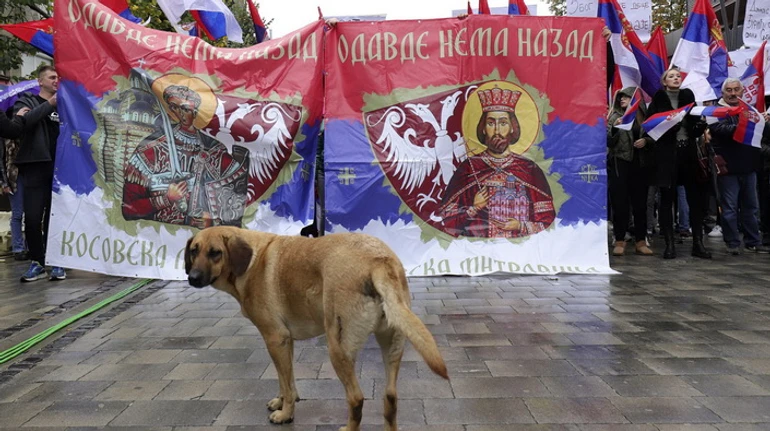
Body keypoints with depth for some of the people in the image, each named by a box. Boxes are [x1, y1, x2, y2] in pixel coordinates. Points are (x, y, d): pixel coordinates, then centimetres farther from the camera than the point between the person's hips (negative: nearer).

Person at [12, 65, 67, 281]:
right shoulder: (27, 101, 11)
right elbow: (23, 121, -11)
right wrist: (49, 105, -15)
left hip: (59, 169, 2)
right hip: (35, 168, -2)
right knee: (33, 218, -4)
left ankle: (56, 262, 8)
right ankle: (37, 262, 7)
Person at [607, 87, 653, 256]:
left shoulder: (643, 116, 10)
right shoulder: (615, 117, 6)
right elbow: (609, 142, -1)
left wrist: (646, 141, -7)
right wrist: (614, 129, -18)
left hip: (640, 164, 2)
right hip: (620, 164, -2)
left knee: (640, 204, 4)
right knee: (619, 203, -2)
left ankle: (641, 242, 10)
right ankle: (619, 241, 4)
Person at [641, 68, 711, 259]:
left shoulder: (688, 96, 13)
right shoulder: (658, 100, 4)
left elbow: (697, 125, 13)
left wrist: (702, 125, -8)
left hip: (688, 151, 3)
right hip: (666, 154, -3)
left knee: (695, 198, 2)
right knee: (667, 199, 0)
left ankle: (698, 243, 10)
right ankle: (669, 245, 5)